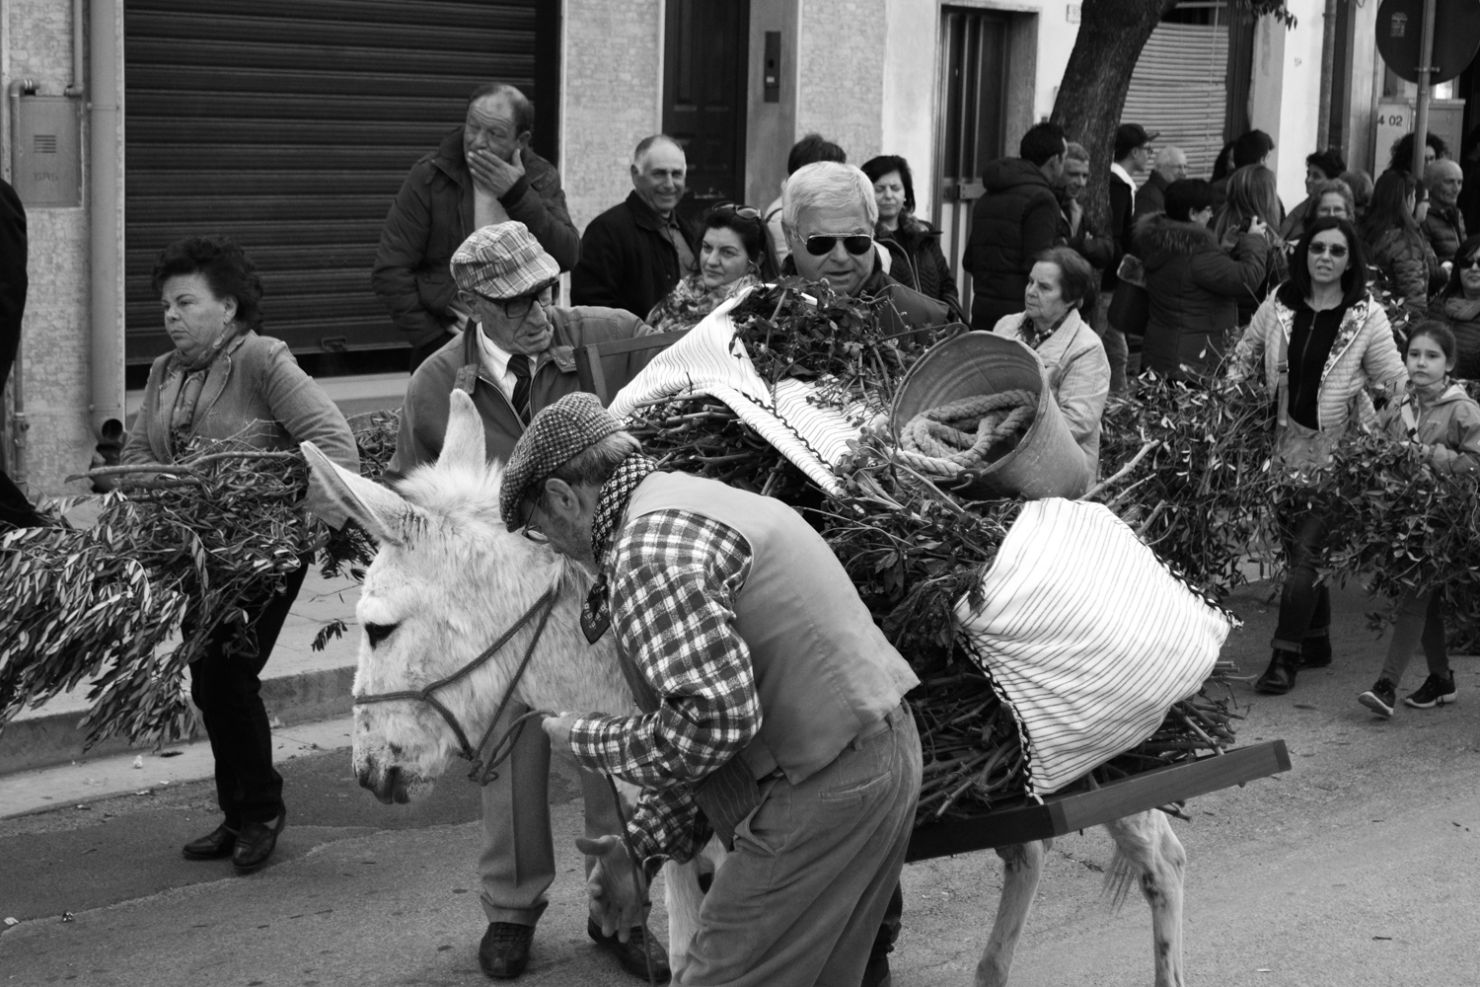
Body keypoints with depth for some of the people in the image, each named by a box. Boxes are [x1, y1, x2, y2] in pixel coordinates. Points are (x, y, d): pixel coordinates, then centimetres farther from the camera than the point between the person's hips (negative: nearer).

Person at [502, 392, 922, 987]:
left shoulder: (648, 553, -16)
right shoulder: (694, 499, 19)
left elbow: (714, 719, -26)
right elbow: (704, 717, 19)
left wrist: (589, 742, -10)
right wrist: (645, 846, 13)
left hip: (822, 795, -11)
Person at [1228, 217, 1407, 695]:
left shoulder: (1367, 317, -5)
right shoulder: (1278, 307, 2)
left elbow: (1394, 384, -2)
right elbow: (1242, 360, 14)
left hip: (1337, 448, -4)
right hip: (1287, 441, 4)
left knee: (1306, 549, -10)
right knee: (1297, 545, 11)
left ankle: (1286, 656, -7)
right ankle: (1316, 642, 26)